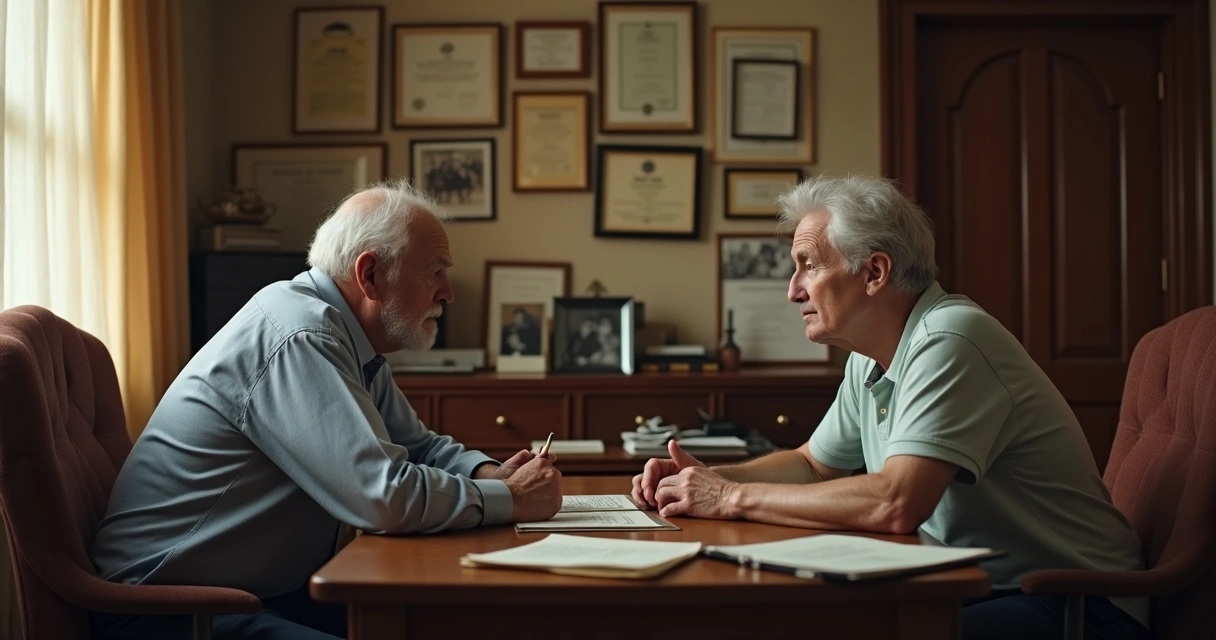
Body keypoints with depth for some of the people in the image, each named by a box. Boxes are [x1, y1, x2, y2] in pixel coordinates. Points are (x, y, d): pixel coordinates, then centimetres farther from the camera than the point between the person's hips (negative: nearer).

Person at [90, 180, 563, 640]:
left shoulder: (348, 341, 8)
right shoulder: (298, 337, -22)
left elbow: (417, 446, 19)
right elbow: (383, 496, -28)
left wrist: (490, 473, -1)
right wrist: (510, 500, -15)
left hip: (265, 589, 9)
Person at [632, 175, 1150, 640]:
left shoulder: (949, 342, -21)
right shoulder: (871, 361, 8)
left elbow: (896, 503, -31)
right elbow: (813, 465, 23)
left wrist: (735, 498, -20)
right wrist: (708, 479, 4)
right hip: (970, 586, 8)